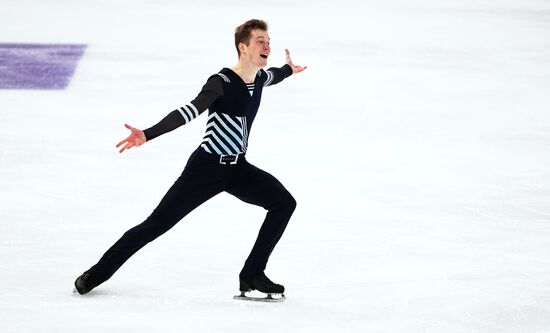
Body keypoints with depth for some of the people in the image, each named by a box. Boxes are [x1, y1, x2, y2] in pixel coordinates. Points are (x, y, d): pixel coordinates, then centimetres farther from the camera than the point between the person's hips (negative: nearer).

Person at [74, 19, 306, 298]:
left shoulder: (258, 78, 4)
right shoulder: (221, 83, -20)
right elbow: (189, 111, -35)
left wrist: (288, 70, 54)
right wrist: (148, 135, -49)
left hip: (238, 170, 7)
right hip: (206, 167, -7)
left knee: (284, 202, -9)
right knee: (157, 223, -5)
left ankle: (252, 275, -4)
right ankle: (97, 273, 7)